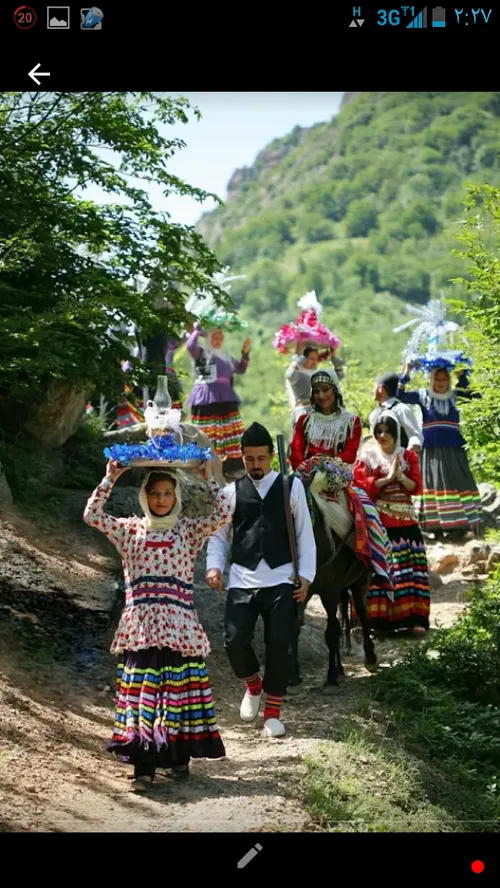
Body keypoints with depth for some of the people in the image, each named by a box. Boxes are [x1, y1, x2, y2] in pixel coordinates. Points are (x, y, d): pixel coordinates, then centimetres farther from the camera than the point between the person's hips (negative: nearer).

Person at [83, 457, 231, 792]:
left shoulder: (188, 530, 6)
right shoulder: (131, 530, 10)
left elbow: (223, 515, -7)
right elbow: (92, 515, 1)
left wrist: (209, 478, -5)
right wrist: (110, 479, -4)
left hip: (178, 625, -1)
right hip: (141, 624, 1)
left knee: (179, 687, 3)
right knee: (141, 689, -2)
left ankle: (180, 755, 19)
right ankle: (144, 765, -1)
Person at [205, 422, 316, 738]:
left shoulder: (291, 486, 5)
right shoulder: (233, 491, 8)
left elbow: (305, 533, 6)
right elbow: (219, 534, 14)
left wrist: (306, 576, -1)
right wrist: (214, 566, -3)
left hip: (281, 581, -1)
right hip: (242, 581, 1)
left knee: (279, 646, -2)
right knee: (235, 641, -9)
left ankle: (273, 711, 16)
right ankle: (253, 684, 24)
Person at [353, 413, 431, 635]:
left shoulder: (408, 456, 10)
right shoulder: (367, 456, 5)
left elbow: (416, 488, 4)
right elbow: (360, 485, -7)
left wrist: (400, 476, -13)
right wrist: (388, 478, -14)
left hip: (405, 520, 2)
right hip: (378, 520, -2)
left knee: (409, 567, -3)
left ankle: (415, 617, -3)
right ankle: (378, 618, -3)